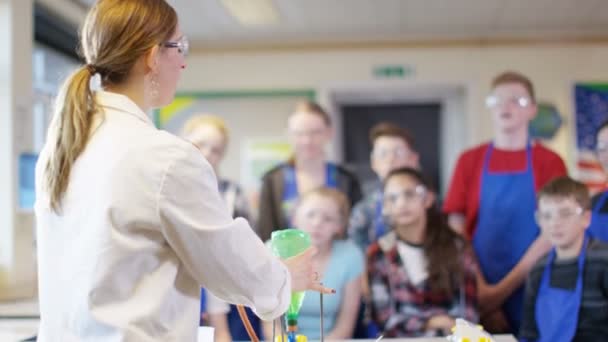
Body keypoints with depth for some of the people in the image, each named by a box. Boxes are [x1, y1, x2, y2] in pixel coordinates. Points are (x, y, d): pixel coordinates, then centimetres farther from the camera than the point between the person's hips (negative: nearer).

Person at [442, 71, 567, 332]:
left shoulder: (550, 162, 0)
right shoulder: (469, 161, 5)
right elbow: (456, 229, 1)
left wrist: (505, 288, -11)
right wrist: (479, 289, -9)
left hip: (531, 288, -1)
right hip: (481, 295, 1)